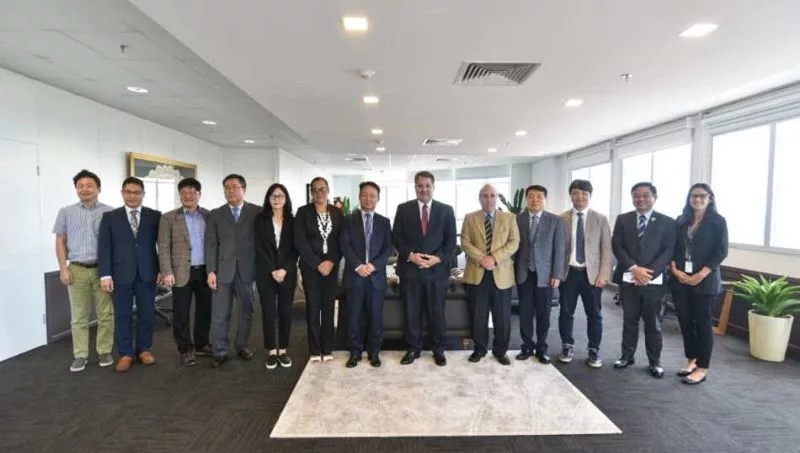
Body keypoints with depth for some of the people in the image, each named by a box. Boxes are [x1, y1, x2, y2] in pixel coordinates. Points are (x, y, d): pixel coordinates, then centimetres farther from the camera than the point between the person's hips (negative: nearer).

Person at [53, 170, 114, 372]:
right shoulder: (66, 212, 6)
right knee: (78, 316, 7)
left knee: (106, 314, 5)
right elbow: (60, 242, 8)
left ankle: (104, 351, 17)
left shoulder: (109, 212, -1)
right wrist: (63, 268, 1)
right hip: (77, 270, 2)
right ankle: (80, 355, 17)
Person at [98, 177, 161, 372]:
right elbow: (104, 247, 0)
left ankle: (144, 349, 23)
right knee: (122, 315, 6)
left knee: (147, 313, 8)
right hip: (121, 274, 0)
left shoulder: (155, 216, 4)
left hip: (147, 273, 0)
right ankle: (125, 354, 18)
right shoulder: (110, 217, 5)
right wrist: (105, 274, -7)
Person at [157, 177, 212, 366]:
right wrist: (167, 272, -11)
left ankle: (202, 344, 27)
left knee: (205, 310, 11)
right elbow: (163, 248, -3)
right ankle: (186, 349, 17)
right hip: (182, 272, -2)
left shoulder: (209, 216, 7)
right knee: (181, 314, 4)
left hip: (205, 271, 2)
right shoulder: (169, 218, 1)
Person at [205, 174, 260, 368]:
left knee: (247, 311, 11)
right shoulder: (216, 214, 8)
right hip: (223, 270, 1)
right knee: (219, 315, 3)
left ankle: (242, 346, 27)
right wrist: (211, 271, -4)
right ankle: (221, 351, 16)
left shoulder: (257, 212, 1)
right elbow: (211, 244, 3)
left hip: (247, 269, -1)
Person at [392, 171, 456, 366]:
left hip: (437, 269, 0)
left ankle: (439, 350, 24)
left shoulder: (446, 210, 5)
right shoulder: (403, 209, 5)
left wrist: (438, 258, -13)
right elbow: (396, 237, 2)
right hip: (410, 269, 1)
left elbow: (451, 240, 2)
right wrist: (410, 255, -13)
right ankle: (413, 349, 23)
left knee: (437, 313, 8)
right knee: (411, 313, 8)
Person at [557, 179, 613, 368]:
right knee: (566, 313, 9)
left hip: (592, 273, 0)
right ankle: (567, 347, 26)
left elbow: (607, 249, 1)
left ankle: (594, 351, 23)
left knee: (594, 314, 8)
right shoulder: (561, 219, 2)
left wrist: (604, 274, -7)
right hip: (568, 272, 0)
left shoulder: (600, 219, 2)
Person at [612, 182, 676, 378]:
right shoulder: (623, 219, 6)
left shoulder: (667, 222, 2)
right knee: (629, 320, 11)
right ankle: (627, 356, 24)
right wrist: (635, 268, -13)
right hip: (628, 279, 1)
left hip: (653, 281, -1)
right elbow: (617, 246, -1)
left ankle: (655, 361, 20)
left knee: (652, 322, 7)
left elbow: (668, 251, -4)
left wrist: (649, 272, -15)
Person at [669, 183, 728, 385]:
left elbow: (721, 251, -6)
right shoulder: (681, 221, 10)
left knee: (702, 323, 2)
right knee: (685, 322, 9)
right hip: (680, 280, 4)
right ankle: (691, 360, 24)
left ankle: (702, 369, 11)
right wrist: (674, 269, -7)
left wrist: (701, 275, -14)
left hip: (705, 281, -4)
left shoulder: (717, 221, 0)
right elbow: (672, 248, 8)